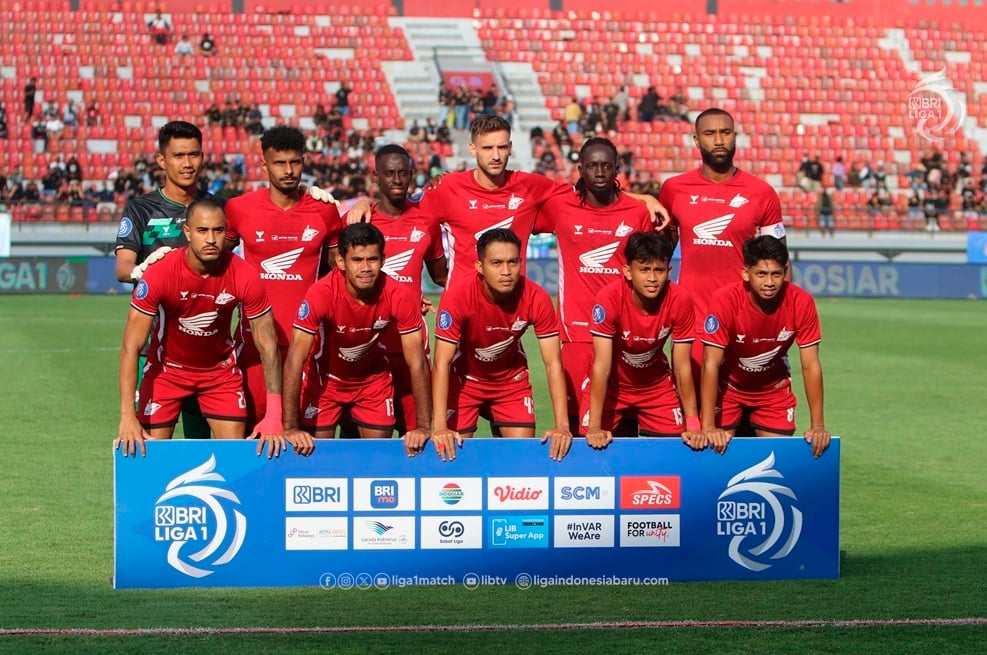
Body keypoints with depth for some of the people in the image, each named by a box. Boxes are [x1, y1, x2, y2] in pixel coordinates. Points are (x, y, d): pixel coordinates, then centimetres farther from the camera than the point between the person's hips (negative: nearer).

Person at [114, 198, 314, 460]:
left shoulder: (244, 277, -22)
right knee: (150, 453, -6)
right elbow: (131, 346, -24)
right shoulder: (159, 275, -26)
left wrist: (274, 417, -24)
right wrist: (127, 418, -32)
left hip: (222, 369, 1)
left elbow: (267, 345, -16)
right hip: (167, 369, -1)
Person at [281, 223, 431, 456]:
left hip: (374, 381, 2)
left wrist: (423, 428, -27)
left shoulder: (400, 297, -26)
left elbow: (417, 364, -21)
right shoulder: (321, 294, -32)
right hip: (325, 380, -2)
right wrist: (290, 428, -38)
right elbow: (294, 361, -32)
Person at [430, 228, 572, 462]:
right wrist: (439, 427, -39)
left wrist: (562, 426, -31)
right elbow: (441, 363, -30)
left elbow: (553, 364, -22)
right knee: (455, 453, -7)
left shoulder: (536, 299, -26)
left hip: (512, 380, 2)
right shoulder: (457, 297, -31)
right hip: (464, 380, -2)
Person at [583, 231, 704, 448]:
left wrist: (693, 425, -22)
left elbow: (682, 367, -17)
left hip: (657, 386, 2)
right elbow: (602, 366, -30)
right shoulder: (609, 298, -29)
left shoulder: (680, 300, -23)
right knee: (594, 447, -12)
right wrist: (594, 427, -35)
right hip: (611, 386, -2)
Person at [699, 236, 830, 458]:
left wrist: (818, 426, -20)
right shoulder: (725, 301, -31)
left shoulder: (801, 303, -24)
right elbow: (711, 364, -30)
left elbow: (811, 366, -17)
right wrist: (708, 427, -35)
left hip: (774, 388, 2)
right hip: (728, 386, -2)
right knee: (717, 450, -9)